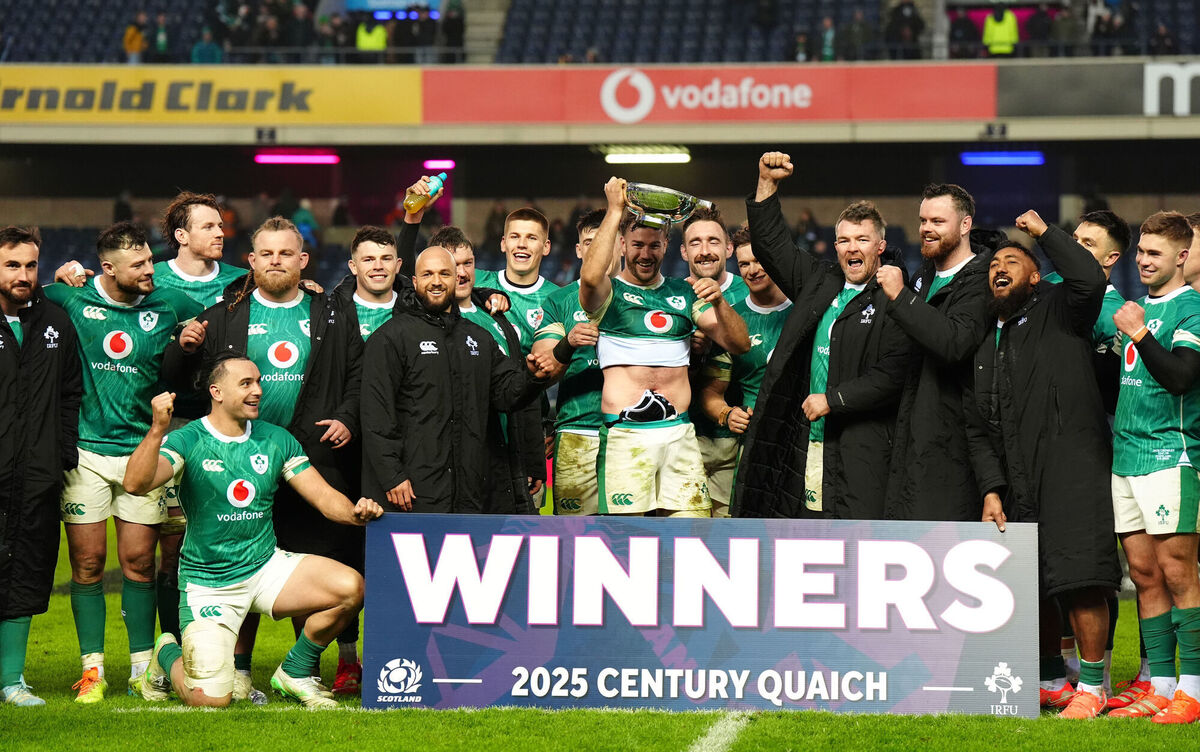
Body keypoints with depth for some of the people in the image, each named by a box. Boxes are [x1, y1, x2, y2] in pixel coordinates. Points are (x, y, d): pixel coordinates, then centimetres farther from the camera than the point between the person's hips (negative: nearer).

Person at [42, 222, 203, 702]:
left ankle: (143, 667, 12)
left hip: (142, 449, 1)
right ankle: (92, 668, 8)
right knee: (87, 563, 0)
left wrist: (192, 340, -2)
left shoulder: (169, 305, 2)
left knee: (139, 562, 3)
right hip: (86, 449, -1)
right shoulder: (71, 299, -2)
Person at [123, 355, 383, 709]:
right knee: (211, 699, -16)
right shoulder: (189, 440, -10)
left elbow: (324, 497, 4)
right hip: (208, 583, -4)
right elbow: (136, 484, -25)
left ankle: (294, 673, 4)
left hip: (266, 566, 4)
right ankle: (168, 656, 22)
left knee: (351, 587, -21)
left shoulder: (276, 439, 5)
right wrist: (157, 430, -40)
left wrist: (356, 512, -18)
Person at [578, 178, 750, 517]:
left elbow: (739, 344, 11)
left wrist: (718, 302, -9)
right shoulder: (610, 293, 5)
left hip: (679, 435, 4)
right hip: (625, 435, -4)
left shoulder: (684, 293, 17)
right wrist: (615, 210, -15)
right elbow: (591, 276, -21)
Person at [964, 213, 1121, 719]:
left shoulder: (1059, 311, 5)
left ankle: (1092, 687, -6)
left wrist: (1044, 232, -5)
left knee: (1079, 581, -13)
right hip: (1014, 484, 6)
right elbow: (977, 430, 17)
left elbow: (1089, 280, -20)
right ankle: (1051, 681, 25)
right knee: (1031, 588, 10)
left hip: (1071, 472, -6)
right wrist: (991, 490, 4)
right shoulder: (983, 345, 19)